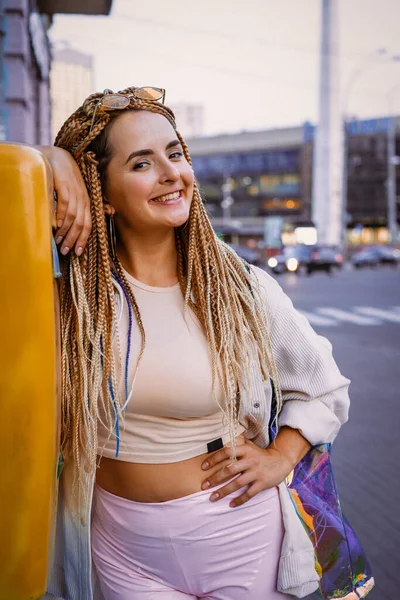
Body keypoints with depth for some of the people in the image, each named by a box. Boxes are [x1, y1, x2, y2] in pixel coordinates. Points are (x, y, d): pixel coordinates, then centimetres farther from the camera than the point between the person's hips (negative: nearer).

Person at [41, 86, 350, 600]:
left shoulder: (243, 289, -7)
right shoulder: (72, 289, -9)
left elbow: (325, 388, 7)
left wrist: (280, 457, -5)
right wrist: (50, 161, -21)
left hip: (238, 536, 1)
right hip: (121, 544, 0)